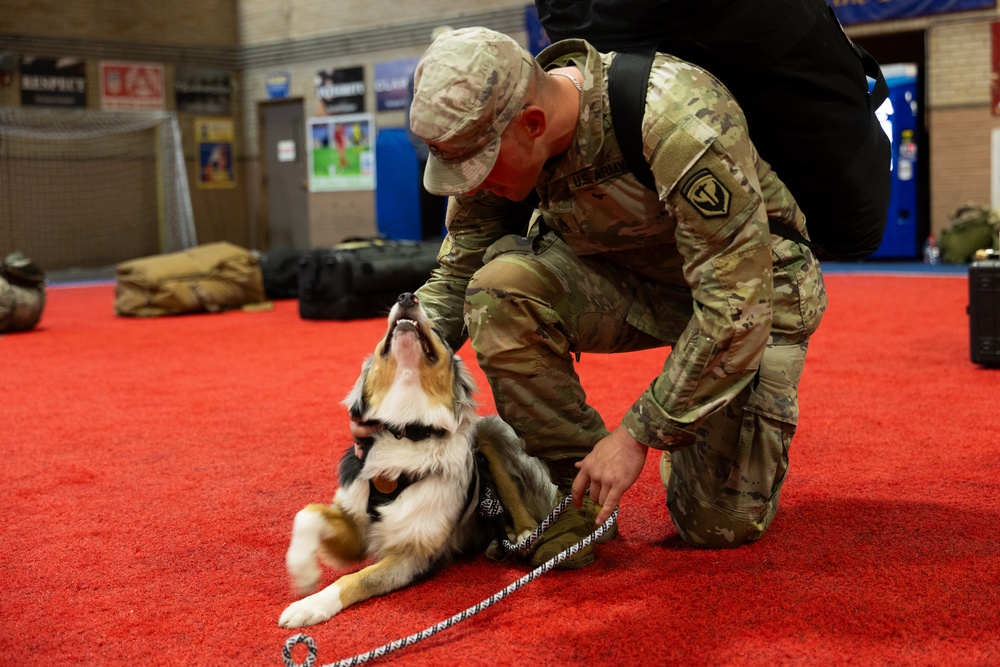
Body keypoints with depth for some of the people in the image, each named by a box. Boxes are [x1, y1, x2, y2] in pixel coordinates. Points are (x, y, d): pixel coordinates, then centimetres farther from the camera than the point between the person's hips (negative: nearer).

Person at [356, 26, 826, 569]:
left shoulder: (679, 127, -37)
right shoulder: (488, 132, -16)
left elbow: (735, 308, -33)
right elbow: (455, 274, -3)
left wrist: (636, 434, -29)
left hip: (750, 285, -4)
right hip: (625, 280, 5)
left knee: (719, 525, -8)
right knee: (500, 287, -28)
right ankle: (572, 488, -11)